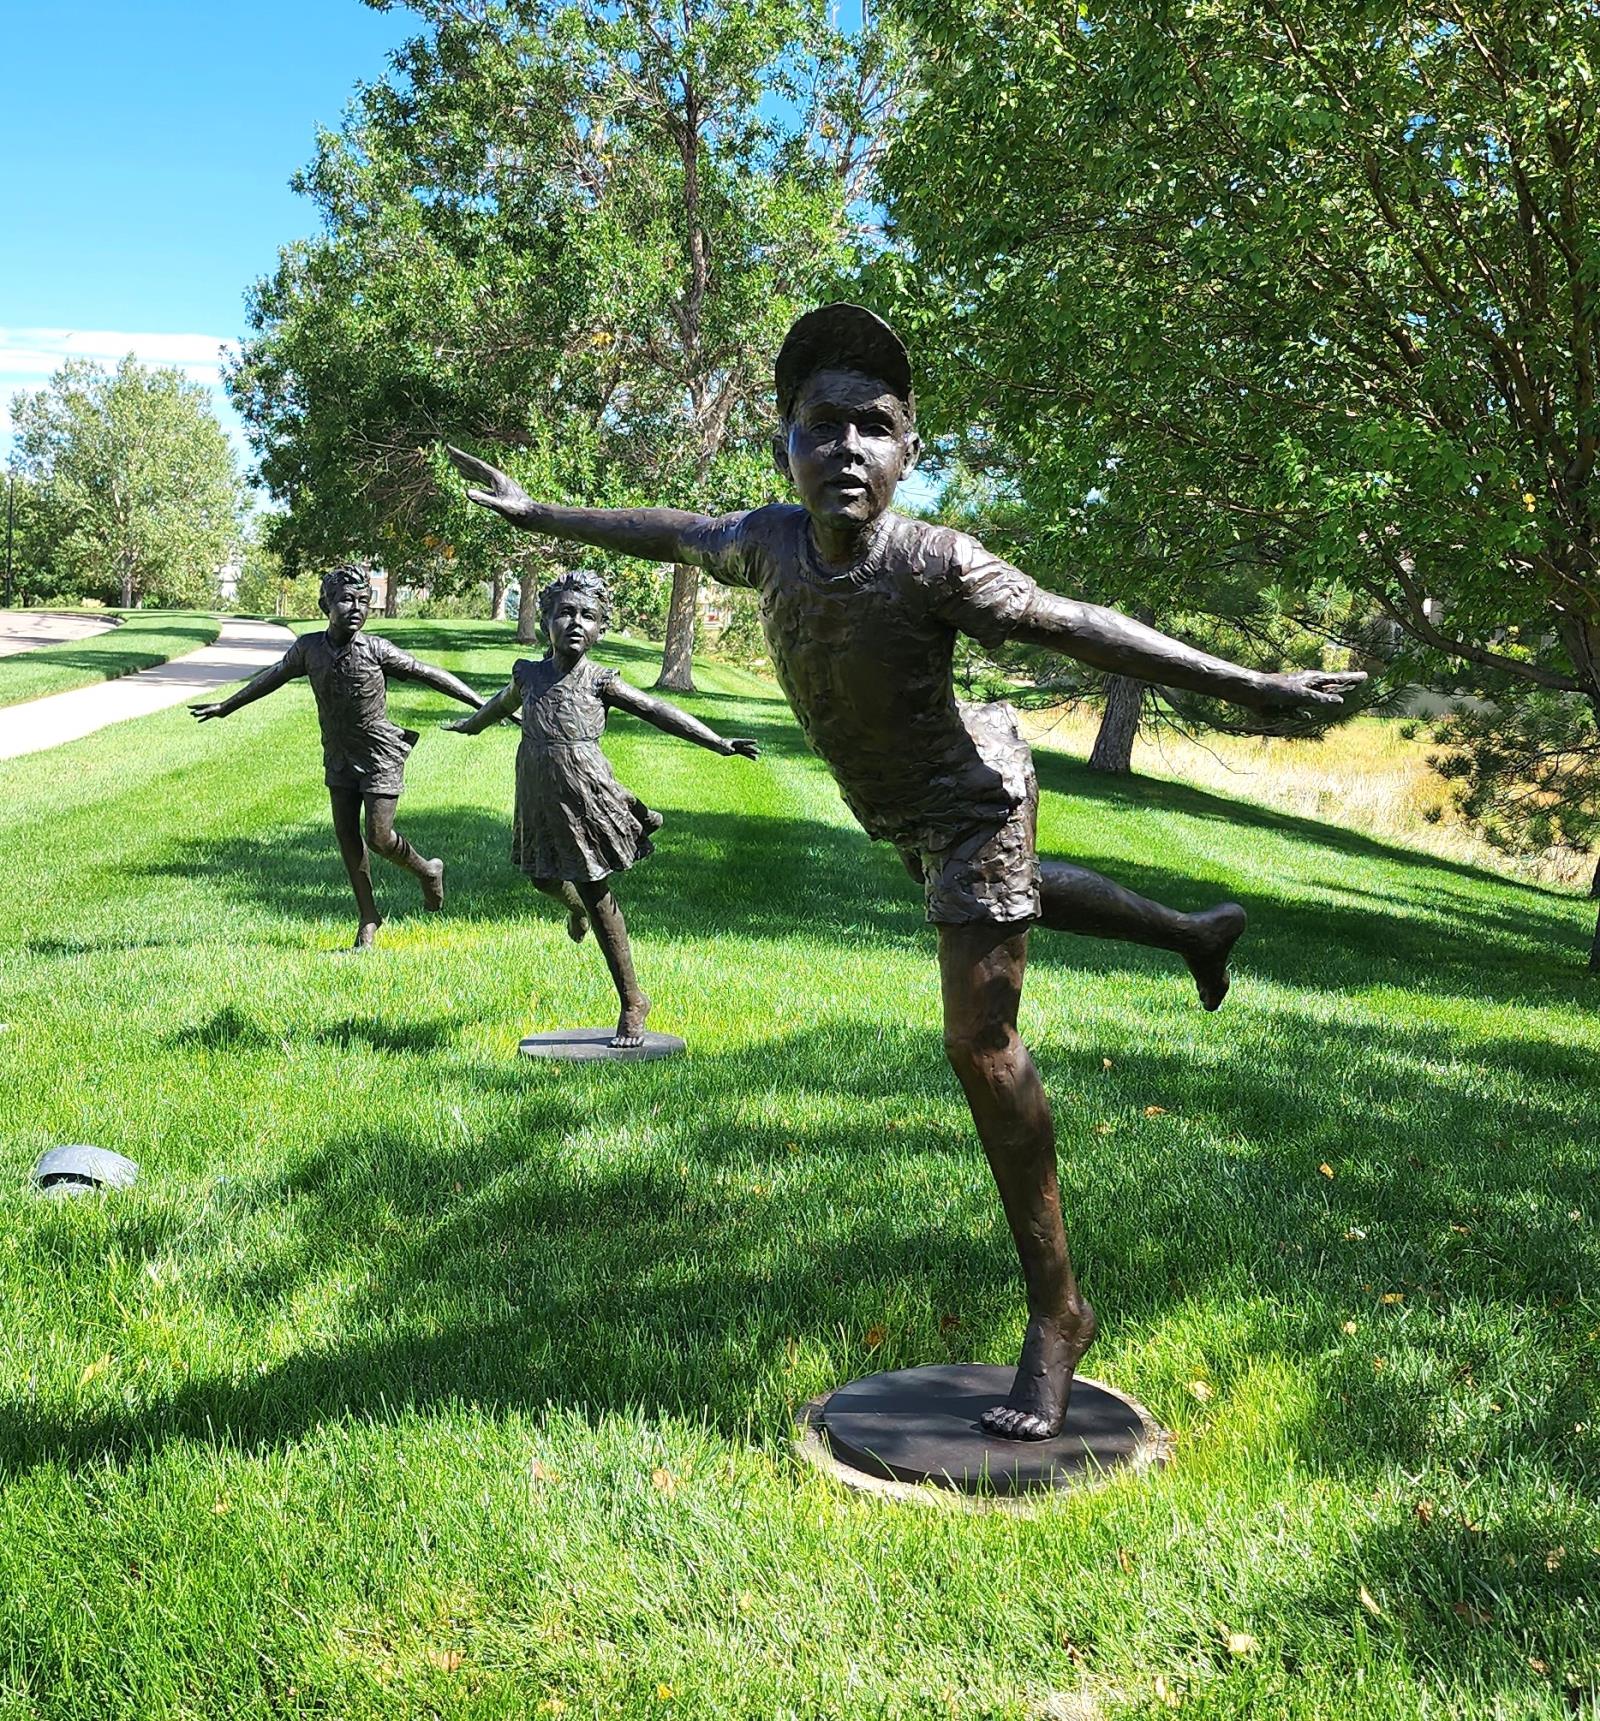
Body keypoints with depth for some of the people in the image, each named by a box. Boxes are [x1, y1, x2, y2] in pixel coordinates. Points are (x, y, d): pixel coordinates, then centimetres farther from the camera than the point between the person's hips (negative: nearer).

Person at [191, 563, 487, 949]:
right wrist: (226, 706, 23)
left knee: (379, 836, -8)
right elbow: (273, 676, 12)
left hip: (380, 754, -4)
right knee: (346, 836, 5)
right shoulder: (308, 648, -4)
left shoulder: (376, 650, -15)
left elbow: (429, 675, -10)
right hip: (339, 756, 4)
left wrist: (485, 704, -10)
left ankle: (427, 871, 23)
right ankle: (369, 918, 18)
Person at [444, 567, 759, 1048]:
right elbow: (502, 703, 28)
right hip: (540, 798, 4)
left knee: (597, 896, 0)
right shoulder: (528, 674, 6)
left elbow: (658, 712, -11)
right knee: (546, 878, 18)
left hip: (583, 794, -4)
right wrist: (469, 724, 47)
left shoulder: (600, 682, -6)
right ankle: (574, 905, 58)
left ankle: (632, 1003, 11)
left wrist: (721, 744, -17)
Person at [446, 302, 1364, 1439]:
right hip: (906, 812, 8)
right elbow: (677, 533, 3)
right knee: (1014, 897, 34)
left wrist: (1248, 685, -26)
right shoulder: (770, 542, -16)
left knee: (982, 1041, -12)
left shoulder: (933, 564, -33)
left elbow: (1079, 628, -28)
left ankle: (1059, 1312, 0)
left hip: (972, 800, -7)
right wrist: (538, 513, 15)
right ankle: (1196, 932, 62)